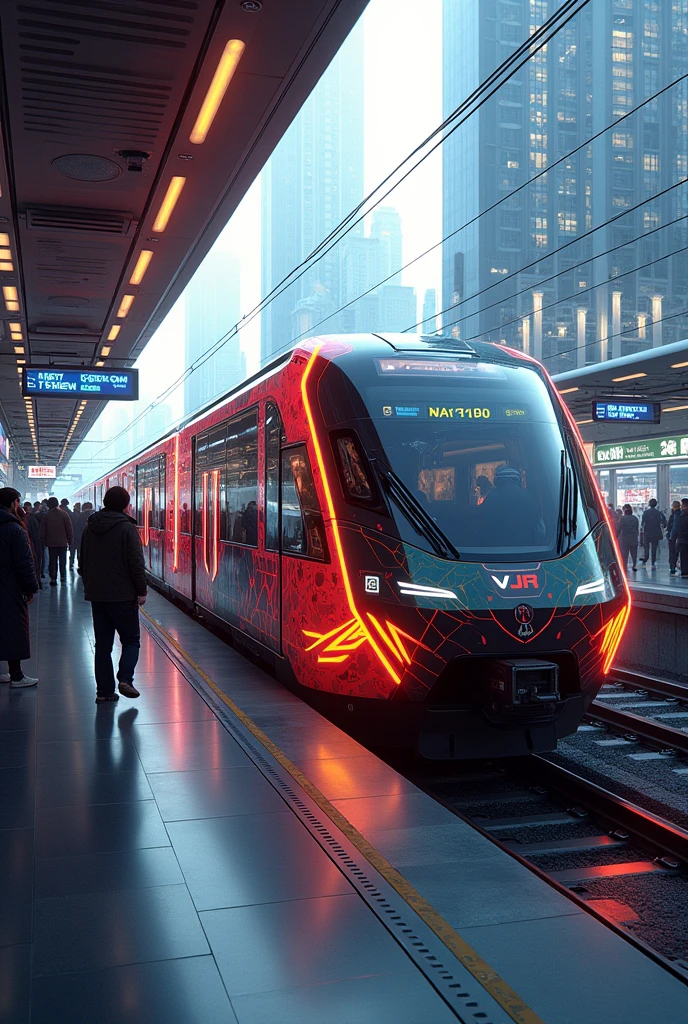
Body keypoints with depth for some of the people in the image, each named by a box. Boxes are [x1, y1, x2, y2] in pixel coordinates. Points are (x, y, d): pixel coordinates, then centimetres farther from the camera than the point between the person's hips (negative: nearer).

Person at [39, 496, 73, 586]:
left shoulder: (46, 516, 0)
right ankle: (63, 578, 6)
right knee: (62, 561, 9)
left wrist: (43, 541, 12)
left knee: (52, 561, 8)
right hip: (63, 542, -1)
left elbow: (42, 530, 4)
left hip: (51, 543, 1)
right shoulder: (64, 514, -6)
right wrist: (70, 540, 1)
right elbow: (69, 528, -6)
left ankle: (53, 579, 4)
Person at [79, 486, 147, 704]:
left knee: (102, 644, 11)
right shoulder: (127, 528, -11)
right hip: (122, 594, -5)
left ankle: (104, 691, 9)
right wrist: (142, 590, -6)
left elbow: (82, 561, 17)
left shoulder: (89, 527, 9)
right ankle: (125, 679, -12)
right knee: (131, 639, 8)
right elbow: (136, 563, -14)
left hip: (96, 594, 6)